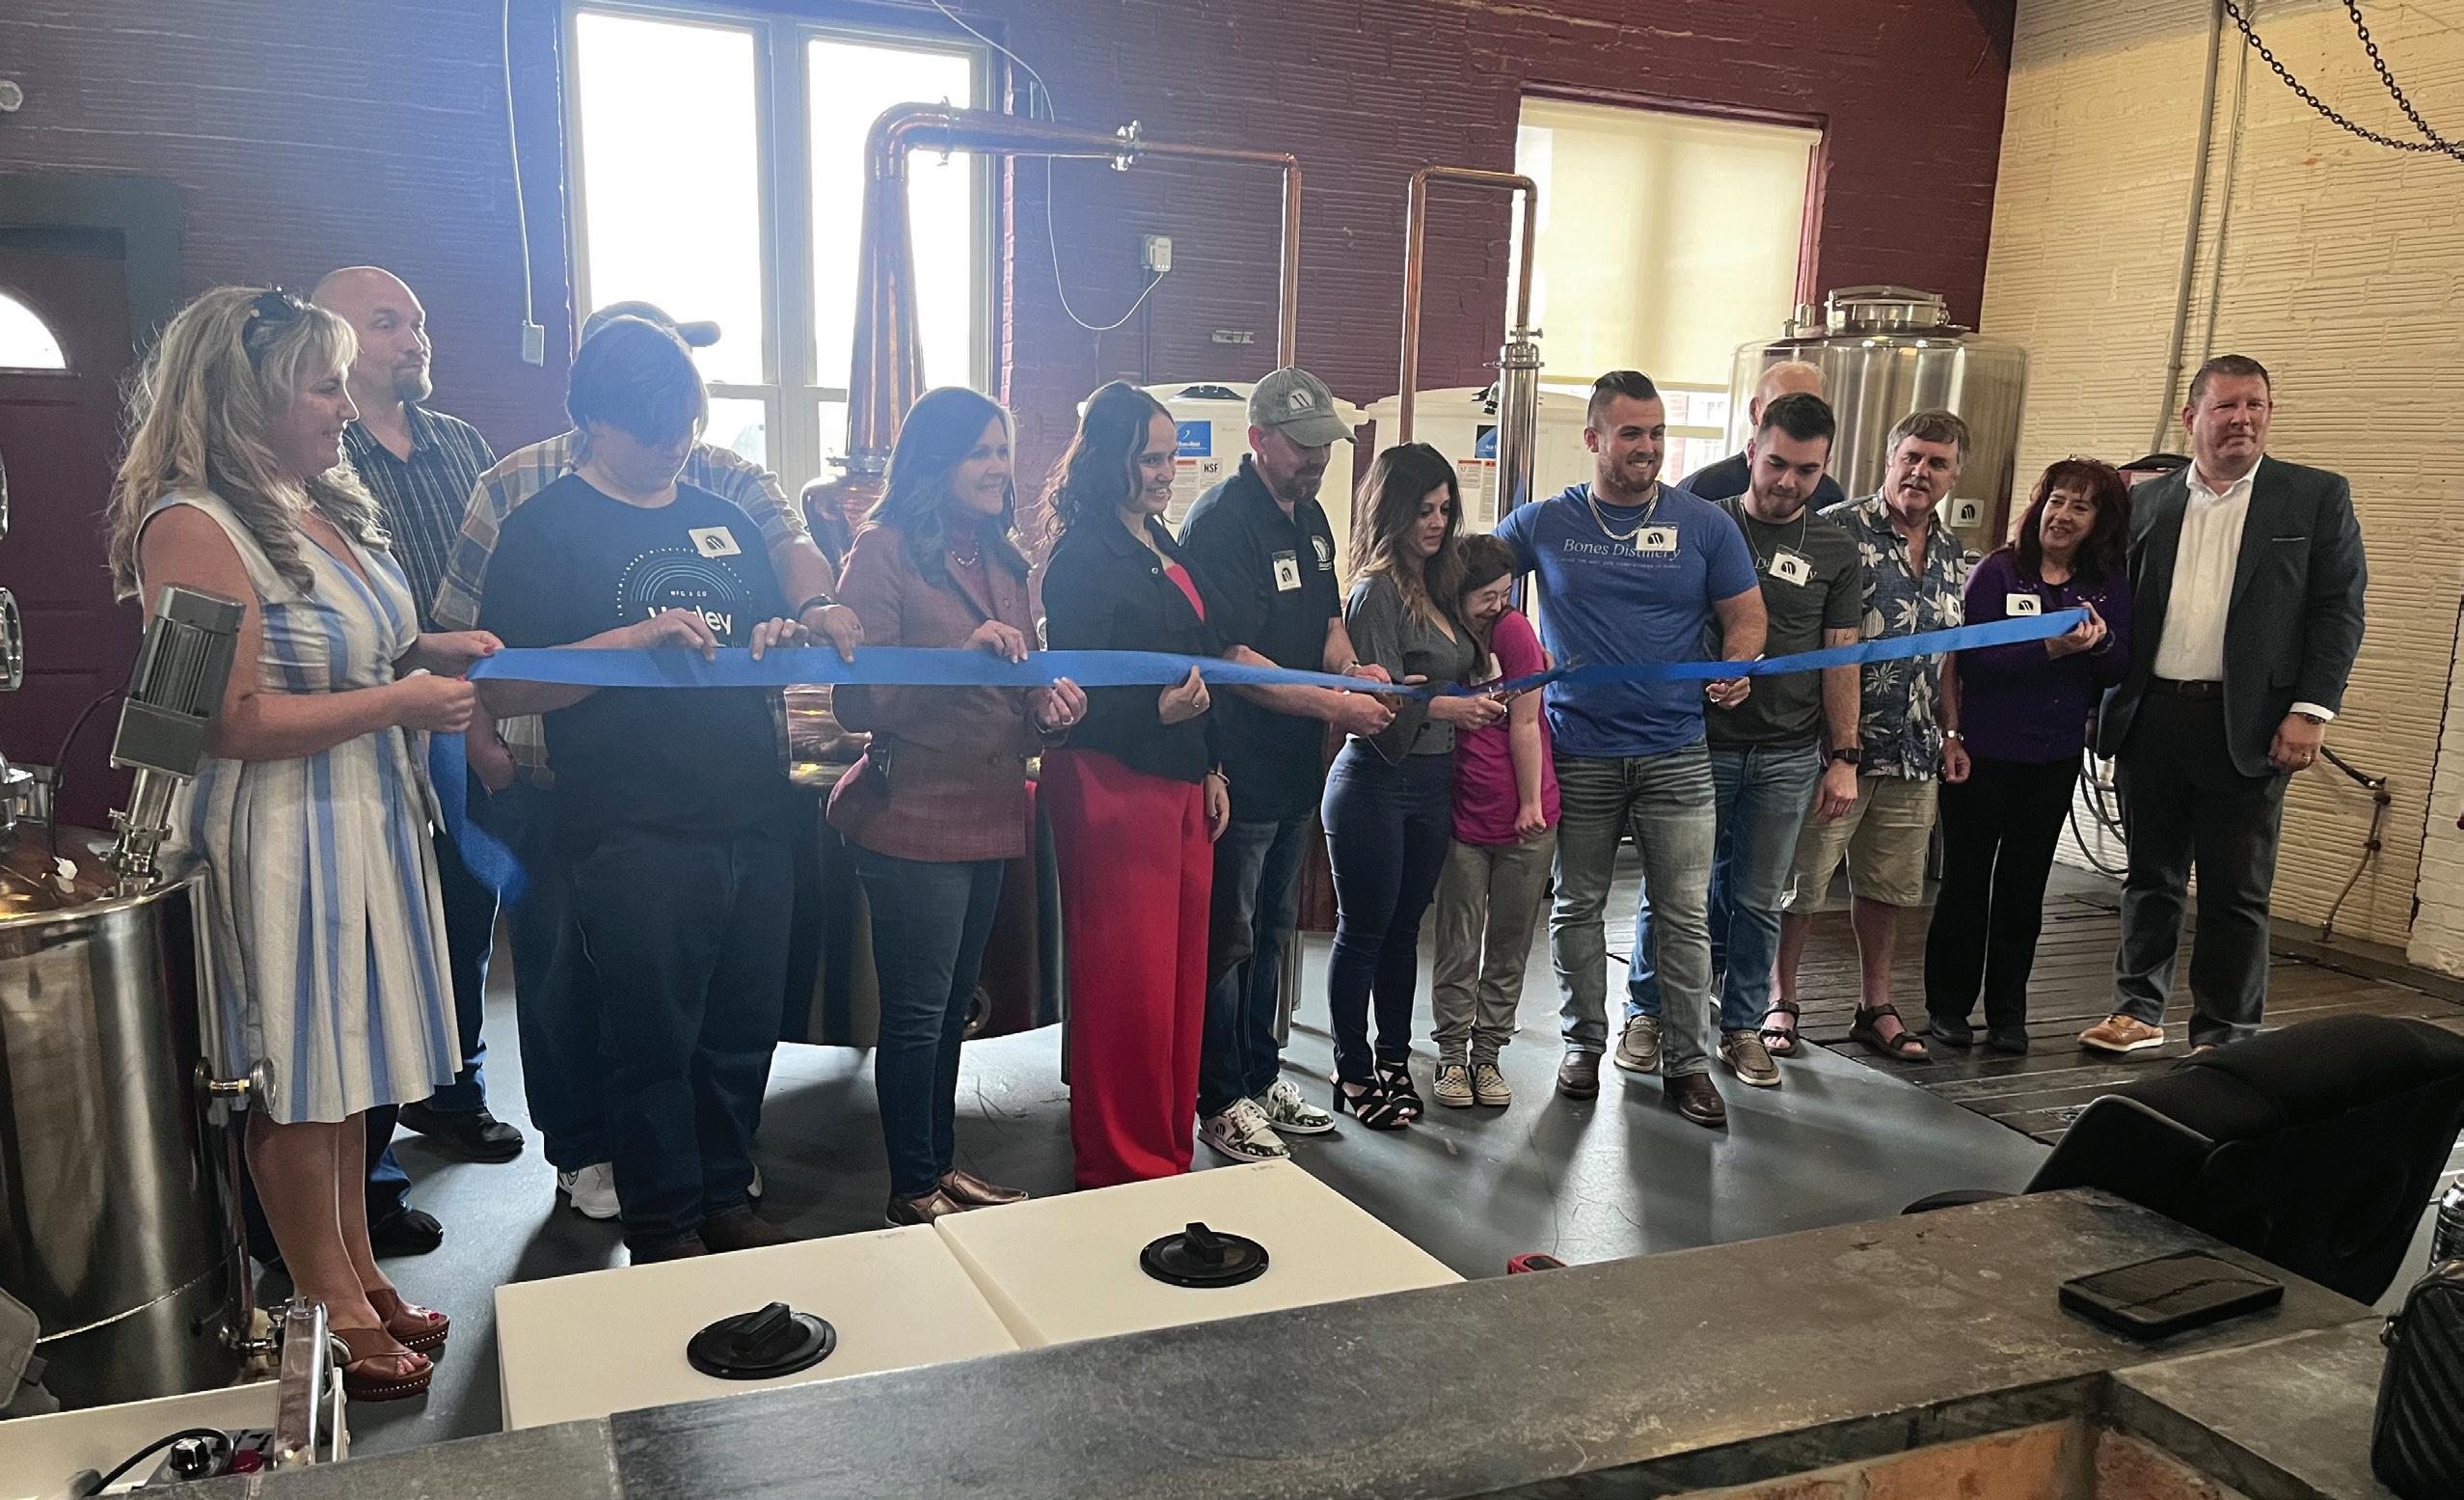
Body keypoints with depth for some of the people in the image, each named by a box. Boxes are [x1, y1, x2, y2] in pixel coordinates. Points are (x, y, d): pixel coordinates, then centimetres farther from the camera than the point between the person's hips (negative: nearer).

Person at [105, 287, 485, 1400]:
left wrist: (426, 648, 7)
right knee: (298, 1083, 6)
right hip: (280, 837, -8)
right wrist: (401, 701, -19)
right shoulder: (192, 527, -18)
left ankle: (359, 1273, 32)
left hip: (368, 818, 8)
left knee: (350, 1059, 17)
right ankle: (330, 1306, 22)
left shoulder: (321, 503, 9)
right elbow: (234, 721, -22)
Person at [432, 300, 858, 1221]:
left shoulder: (723, 479, 4)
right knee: (565, 973, 10)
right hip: (553, 780, -1)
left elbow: (787, 538, -15)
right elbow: (461, 633, 2)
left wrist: (813, 602, -37)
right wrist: (479, 746, -6)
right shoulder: (517, 488, 0)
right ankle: (583, 1151, 29)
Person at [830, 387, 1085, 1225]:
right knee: (917, 1014, 1)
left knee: (952, 1006, 17)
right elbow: (857, 699, -16)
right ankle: (913, 1190, 16)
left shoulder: (1002, 563, 13)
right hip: (913, 819, -7)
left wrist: (1049, 712, -3)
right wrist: (962, 654, -26)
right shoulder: (886, 551, -10)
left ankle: (943, 1167, 30)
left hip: (988, 819, 8)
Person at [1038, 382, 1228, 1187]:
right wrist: (1158, 711, -29)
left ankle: (1169, 1149, 26)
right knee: (1126, 982, -3)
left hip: (1181, 783, 9)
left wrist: (1210, 768, 18)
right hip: (1112, 787, -9)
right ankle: (1122, 1166, 11)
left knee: (1181, 970, 13)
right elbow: (1079, 697, -15)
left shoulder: (1164, 547, 15)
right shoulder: (1083, 559, -12)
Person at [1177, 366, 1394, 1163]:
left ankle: (1261, 1076, 32)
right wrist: (1335, 705, -24)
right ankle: (1221, 1101, 16)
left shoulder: (1310, 516, 12)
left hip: (1293, 769, 9)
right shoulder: (1221, 522, -17)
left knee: (1272, 930, 19)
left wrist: (1349, 664, -3)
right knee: (1226, 939, 3)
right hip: (1236, 773, -9)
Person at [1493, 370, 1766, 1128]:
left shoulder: (1704, 524, 2)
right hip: (1577, 750, 1)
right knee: (1577, 906, 11)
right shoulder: (1543, 523, 2)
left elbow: (1746, 618, 7)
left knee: (1684, 914, 2)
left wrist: (1735, 668, -14)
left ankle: (1687, 1059, 14)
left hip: (1675, 754, 0)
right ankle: (1584, 1042, 26)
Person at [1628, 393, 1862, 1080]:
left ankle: (1742, 1024, 22)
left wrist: (1844, 758, 2)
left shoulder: (1836, 553, 7)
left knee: (1758, 898, 8)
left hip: (1788, 756, 2)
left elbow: (1840, 661, 8)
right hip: (1701, 742, -2)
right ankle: (1648, 1011, 19)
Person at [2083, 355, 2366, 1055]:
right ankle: (2138, 1011, 26)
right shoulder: (2147, 502, 11)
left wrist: (2312, 710, -10)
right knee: (2151, 878, 13)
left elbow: (2339, 609, -1)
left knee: (2236, 893, 3)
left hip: (2249, 727, -3)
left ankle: (2224, 1035, 14)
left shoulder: (2318, 497, 3)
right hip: (2152, 718, 3)